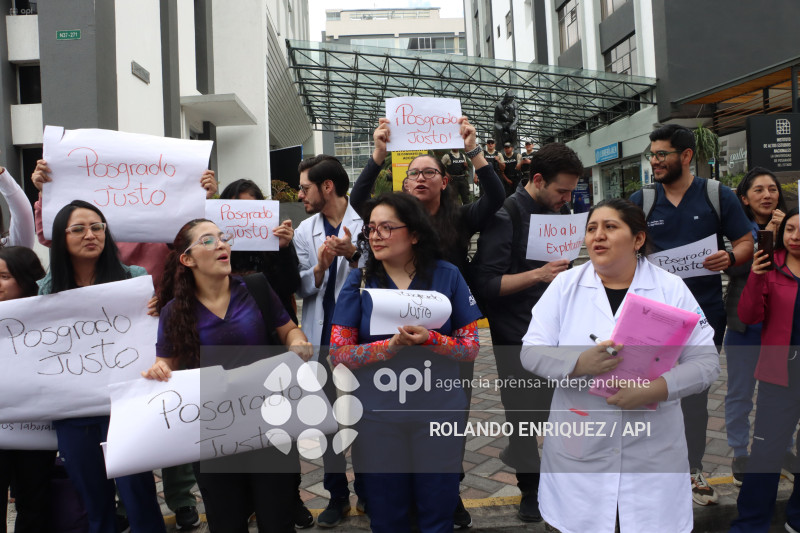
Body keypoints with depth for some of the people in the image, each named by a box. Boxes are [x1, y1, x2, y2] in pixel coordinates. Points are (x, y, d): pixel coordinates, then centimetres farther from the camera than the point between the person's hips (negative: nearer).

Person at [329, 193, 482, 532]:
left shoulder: (447, 276, -3)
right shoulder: (359, 282, -2)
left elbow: (470, 347, -3)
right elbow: (338, 354, -6)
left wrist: (430, 338, -22)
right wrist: (392, 345, -21)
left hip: (438, 413, 0)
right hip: (377, 416, 1)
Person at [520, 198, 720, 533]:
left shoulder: (672, 289, -1)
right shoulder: (565, 285, 1)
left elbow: (706, 361, -2)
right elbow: (531, 351, -3)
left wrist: (659, 388, -21)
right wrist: (579, 364, -23)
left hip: (654, 453, 0)